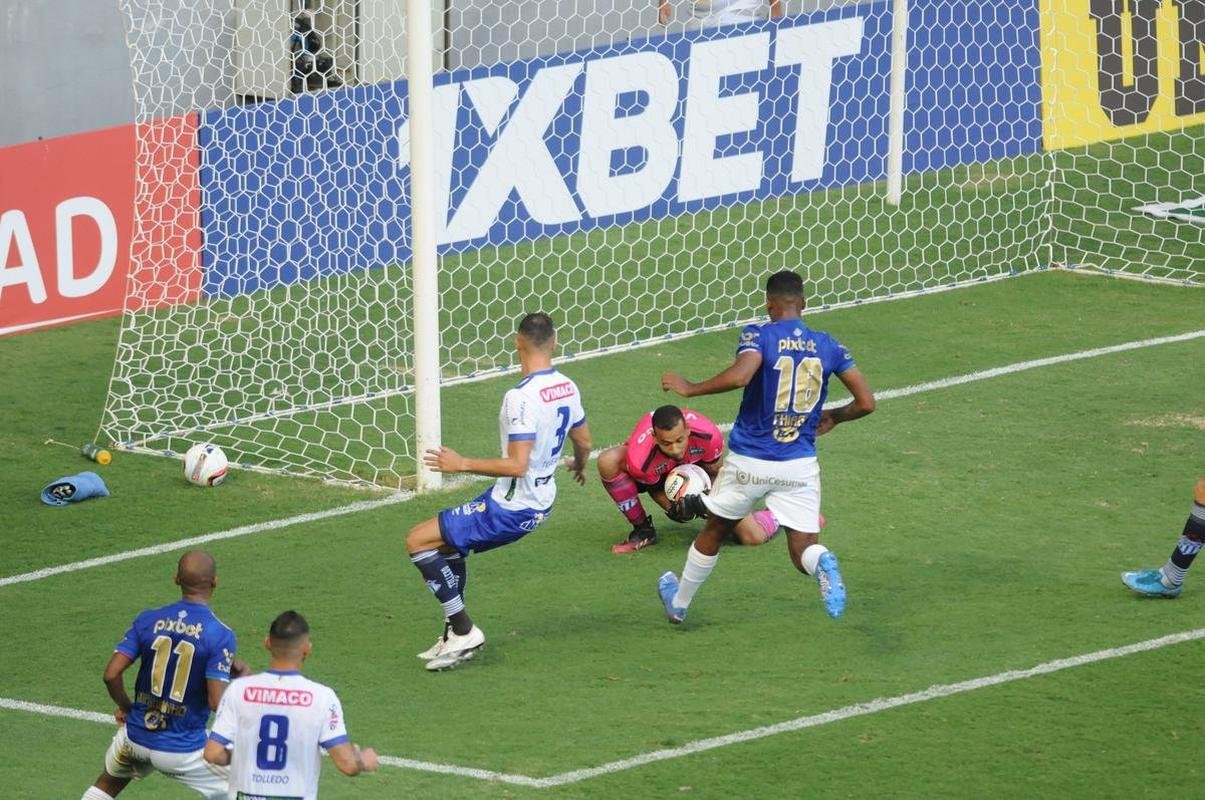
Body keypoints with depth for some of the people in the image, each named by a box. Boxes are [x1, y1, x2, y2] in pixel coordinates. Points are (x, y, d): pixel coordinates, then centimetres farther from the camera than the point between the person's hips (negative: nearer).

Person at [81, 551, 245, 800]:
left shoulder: (148, 620, -4)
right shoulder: (220, 635, -15)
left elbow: (111, 674, -7)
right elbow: (217, 702, -19)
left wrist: (125, 707, 13)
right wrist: (240, 674, 1)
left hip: (136, 737, 4)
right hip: (182, 749, -4)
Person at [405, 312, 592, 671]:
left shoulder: (521, 397, -25)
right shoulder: (567, 388, 1)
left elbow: (516, 465, -29)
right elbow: (584, 443, 16)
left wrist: (462, 464, -19)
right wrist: (579, 466, 39)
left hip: (511, 508, -9)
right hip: (540, 503, 9)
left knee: (418, 541, -5)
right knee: (448, 543, 27)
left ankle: (463, 631, -3)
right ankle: (454, 635, 29)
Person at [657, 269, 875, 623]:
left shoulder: (758, 335, -9)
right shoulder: (828, 346, 3)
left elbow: (740, 375, -30)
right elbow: (866, 402, 2)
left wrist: (689, 388, -16)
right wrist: (833, 417, 22)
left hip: (748, 461, -2)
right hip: (800, 466, 2)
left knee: (714, 531, 21)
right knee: (803, 549, 3)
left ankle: (678, 603, 38)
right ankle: (823, 565, -34)